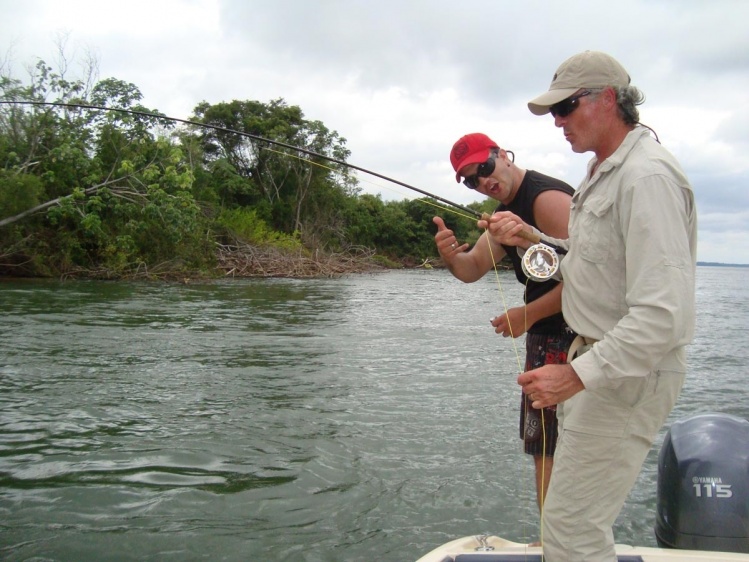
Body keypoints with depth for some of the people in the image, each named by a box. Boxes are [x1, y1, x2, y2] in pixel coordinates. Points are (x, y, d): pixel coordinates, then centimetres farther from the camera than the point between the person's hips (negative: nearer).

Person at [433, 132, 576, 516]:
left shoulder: (547, 197, -19)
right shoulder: (506, 211, 12)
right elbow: (472, 270, 11)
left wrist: (527, 315, -19)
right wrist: (450, 256, -12)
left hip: (573, 335, -11)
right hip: (546, 336, 11)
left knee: (550, 450, -7)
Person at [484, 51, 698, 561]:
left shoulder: (647, 176, -22)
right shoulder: (605, 168, 11)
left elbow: (664, 314, -28)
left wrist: (578, 375, -30)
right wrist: (529, 238, 7)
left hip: (631, 375, -10)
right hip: (599, 356, 11)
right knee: (576, 509, 24)